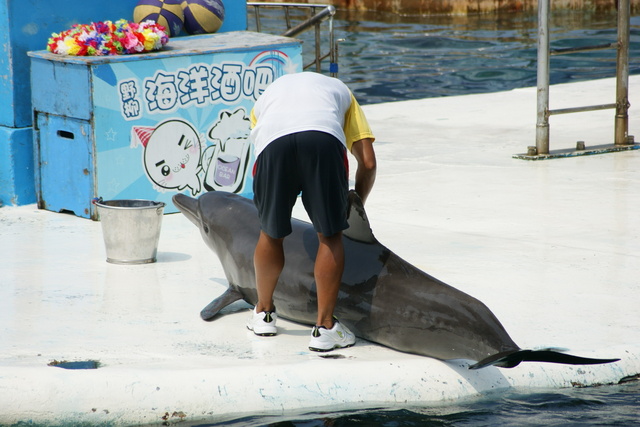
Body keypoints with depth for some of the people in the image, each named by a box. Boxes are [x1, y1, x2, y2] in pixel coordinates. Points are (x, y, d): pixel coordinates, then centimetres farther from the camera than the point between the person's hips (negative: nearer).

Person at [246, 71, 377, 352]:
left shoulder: (264, 98, 44)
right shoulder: (338, 90, 40)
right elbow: (368, 162, 29)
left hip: (272, 141, 1)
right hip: (324, 139, -1)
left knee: (271, 233, 19)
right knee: (330, 235, 11)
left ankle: (263, 314, 37)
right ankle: (324, 327, 10)